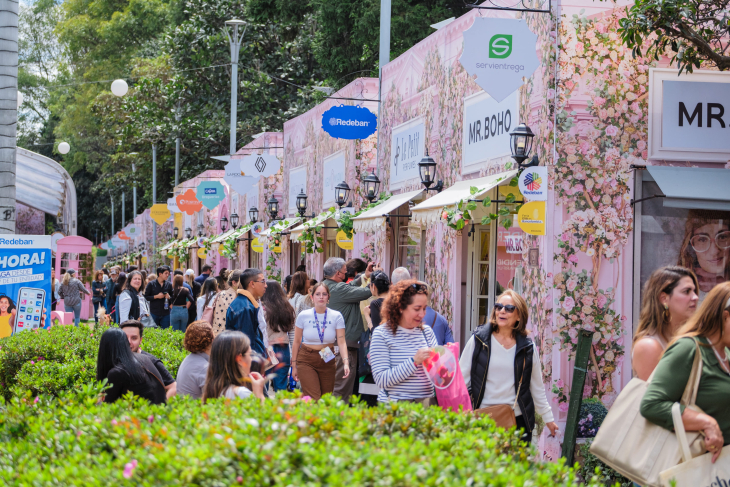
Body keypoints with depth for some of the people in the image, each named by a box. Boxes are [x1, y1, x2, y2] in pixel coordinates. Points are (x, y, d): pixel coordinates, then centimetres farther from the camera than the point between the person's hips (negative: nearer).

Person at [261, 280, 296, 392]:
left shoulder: (263, 308, -7)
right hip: (284, 351, 4)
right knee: (281, 387, 8)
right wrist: (293, 355, 14)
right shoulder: (288, 309, 6)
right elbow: (292, 334, 9)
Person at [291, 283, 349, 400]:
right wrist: (294, 365, 5)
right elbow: (296, 342, 3)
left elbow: (341, 342, -9)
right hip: (307, 360, -1)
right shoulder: (303, 316, -4)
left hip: (327, 360, 1)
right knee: (313, 399, -13)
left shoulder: (336, 316, -3)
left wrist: (345, 362, -23)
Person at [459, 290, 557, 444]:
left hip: (518, 420, 1)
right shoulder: (478, 340, 3)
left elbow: (537, 387, 15)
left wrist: (548, 418, 18)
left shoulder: (527, 347, 6)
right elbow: (462, 377, 5)